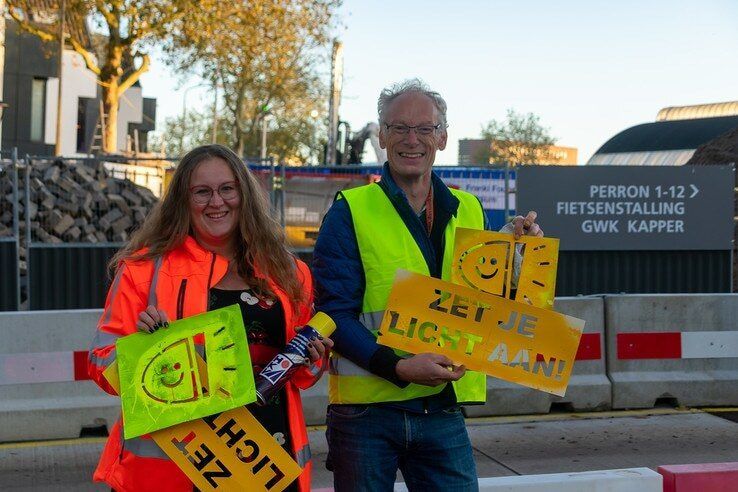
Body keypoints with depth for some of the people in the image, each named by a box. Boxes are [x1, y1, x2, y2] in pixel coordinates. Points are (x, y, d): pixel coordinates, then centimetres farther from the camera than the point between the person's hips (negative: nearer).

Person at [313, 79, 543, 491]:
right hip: (367, 407, -3)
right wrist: (398, 367, -21)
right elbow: (334, 311, -9)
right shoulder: (350, 211, -4)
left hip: (443, 407, 3)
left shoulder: (469, 211, 9)